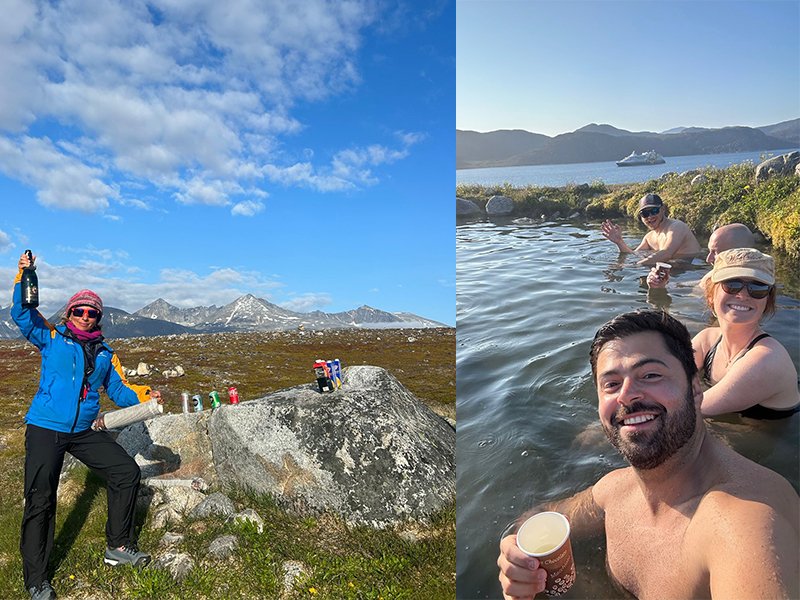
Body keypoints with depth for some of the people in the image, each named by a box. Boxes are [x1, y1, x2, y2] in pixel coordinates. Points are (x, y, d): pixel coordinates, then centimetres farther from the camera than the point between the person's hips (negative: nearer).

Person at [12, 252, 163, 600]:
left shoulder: (105, 354, 11)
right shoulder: (52, 338, 3)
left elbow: (119, 390, 11)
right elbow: (22, 313, -7)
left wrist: (145, 396, -7)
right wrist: (25, 276, -19)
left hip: (84, 432, 4)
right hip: (45, 429, -4)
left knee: (128, 472, 0)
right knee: (40, 501, -7)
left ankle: (118, 547, 14)